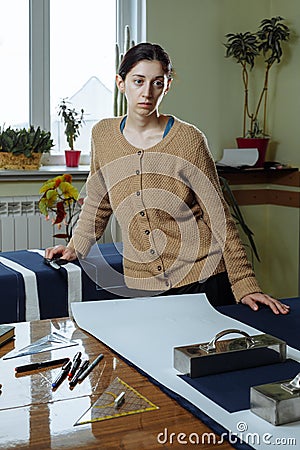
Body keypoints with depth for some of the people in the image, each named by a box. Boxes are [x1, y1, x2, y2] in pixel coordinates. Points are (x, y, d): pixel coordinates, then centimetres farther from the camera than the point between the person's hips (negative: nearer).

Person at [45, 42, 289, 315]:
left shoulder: (189, 139, -10)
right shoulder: (103, 134, 2)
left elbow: (219, 216, -7)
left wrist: (246, 286, -9)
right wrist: (75, 248, 13)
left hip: (202, 279, -2)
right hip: (141, 283, 3)